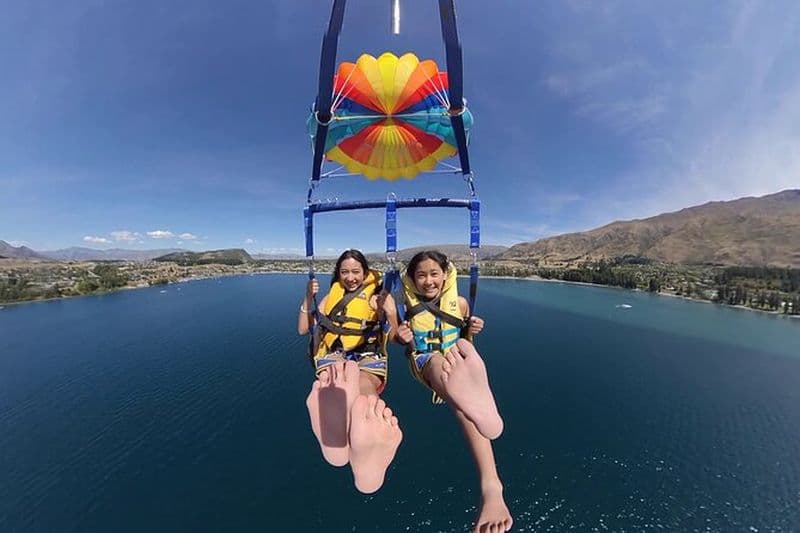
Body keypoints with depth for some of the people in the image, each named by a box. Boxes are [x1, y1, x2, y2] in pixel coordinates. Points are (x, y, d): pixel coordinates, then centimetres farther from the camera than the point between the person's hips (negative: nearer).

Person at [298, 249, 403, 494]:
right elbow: (302, 329, 18)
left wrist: (388, 314, -11)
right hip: (333, 354, 2)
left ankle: (367, 447, -72)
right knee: (339, 375, -39)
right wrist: (308, 298, 3)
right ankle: (336, 433, -73)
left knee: (362, 384, -40)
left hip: (370, 356, -1)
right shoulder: (332, 296, 21)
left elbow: (395, 339, 8)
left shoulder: (382, 297, 14)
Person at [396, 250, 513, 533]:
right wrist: (400, 337, -12)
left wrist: (472, 329, -7)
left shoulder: (459, 302, 3)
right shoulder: (407, 305, 0)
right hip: (424, 361, -1)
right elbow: (402, 340, 13)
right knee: (438, 360, -37)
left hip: (456, 358, 1)